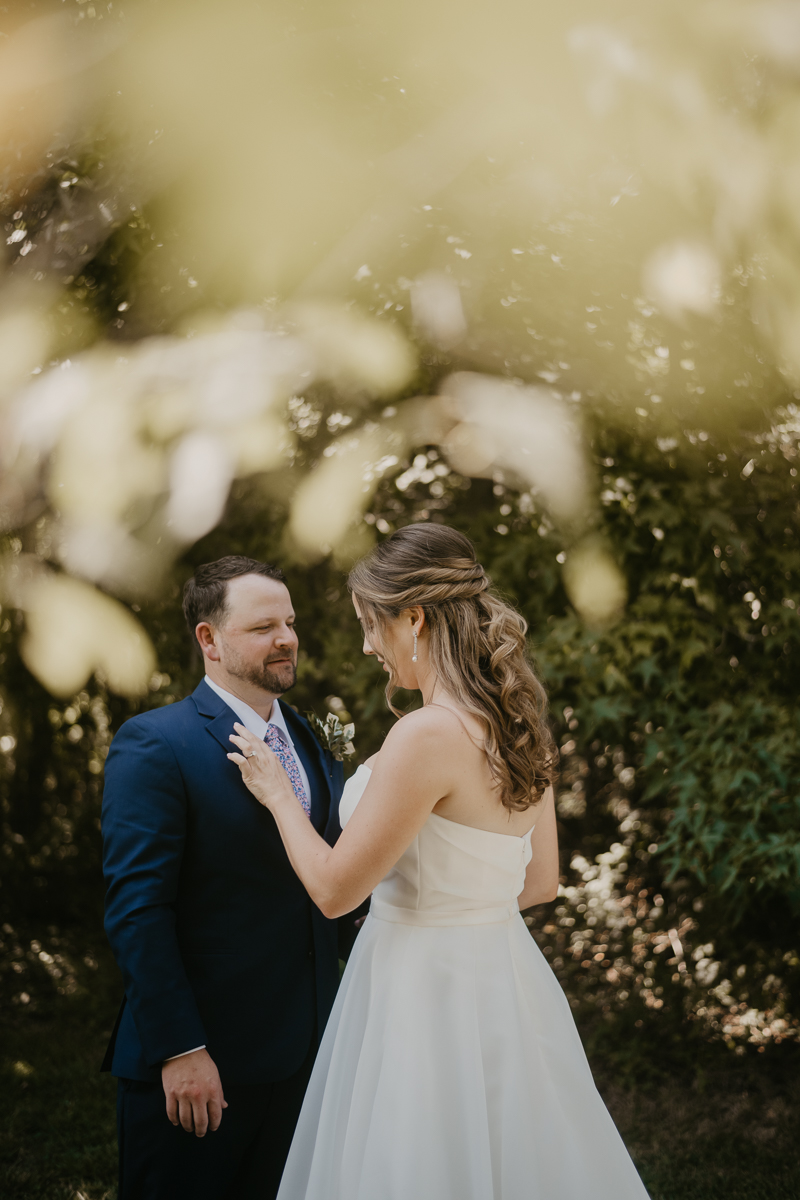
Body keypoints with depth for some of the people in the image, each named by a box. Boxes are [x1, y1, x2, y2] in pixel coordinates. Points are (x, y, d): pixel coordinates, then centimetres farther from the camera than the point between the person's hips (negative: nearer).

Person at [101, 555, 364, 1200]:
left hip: (302, 1050, 7)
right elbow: (136, 909, -18)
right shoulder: (153, 744, -13)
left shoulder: (309, 740, 10)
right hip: (197, 1060, -6)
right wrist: (180, 1050, -21)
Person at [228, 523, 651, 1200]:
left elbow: (334, 889, -16)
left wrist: (277, 794, -1)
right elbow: (541, 882, 11)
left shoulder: (428, 736, -23)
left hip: (426, 992, -8)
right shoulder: (522, 727, 2)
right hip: (506, 977, 8)